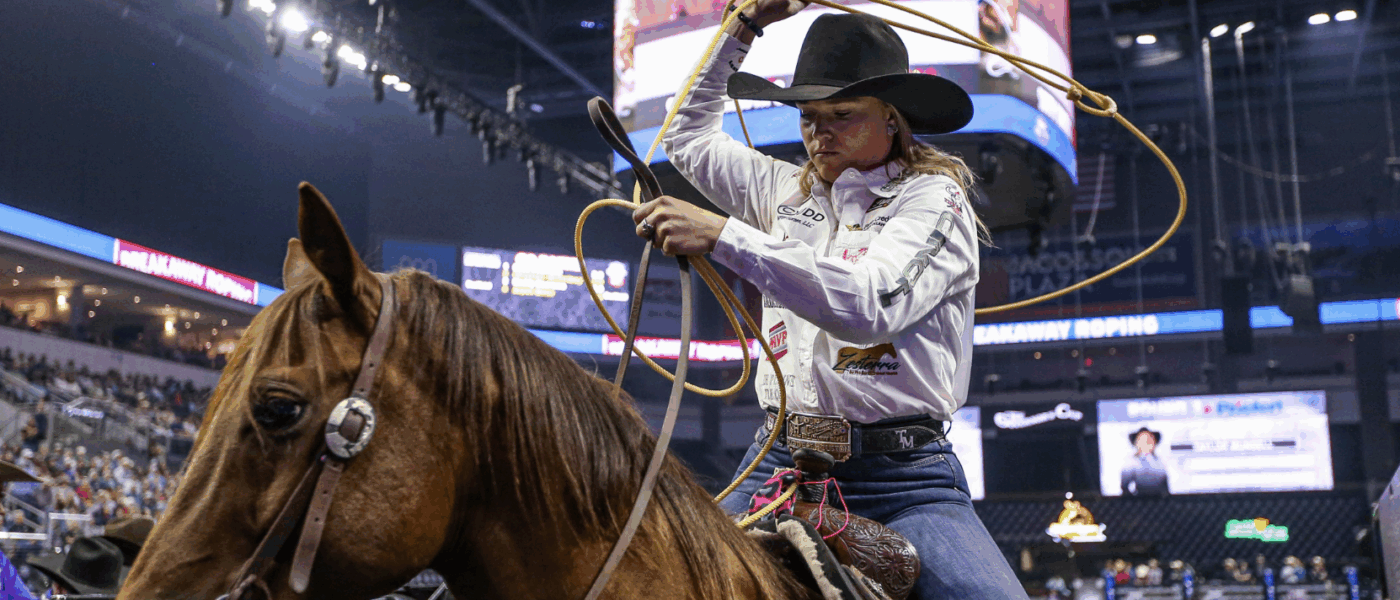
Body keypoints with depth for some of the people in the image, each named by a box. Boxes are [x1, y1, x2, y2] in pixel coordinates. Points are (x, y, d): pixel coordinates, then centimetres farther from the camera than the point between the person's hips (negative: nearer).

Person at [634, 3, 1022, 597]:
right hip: (779, 460, 4)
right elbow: (689, 136, 31)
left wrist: (724, 236, -24)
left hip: (902, 476, -4)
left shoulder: (932, 198, -1)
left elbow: (871, 304, -21)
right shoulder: (788, 191, 16)